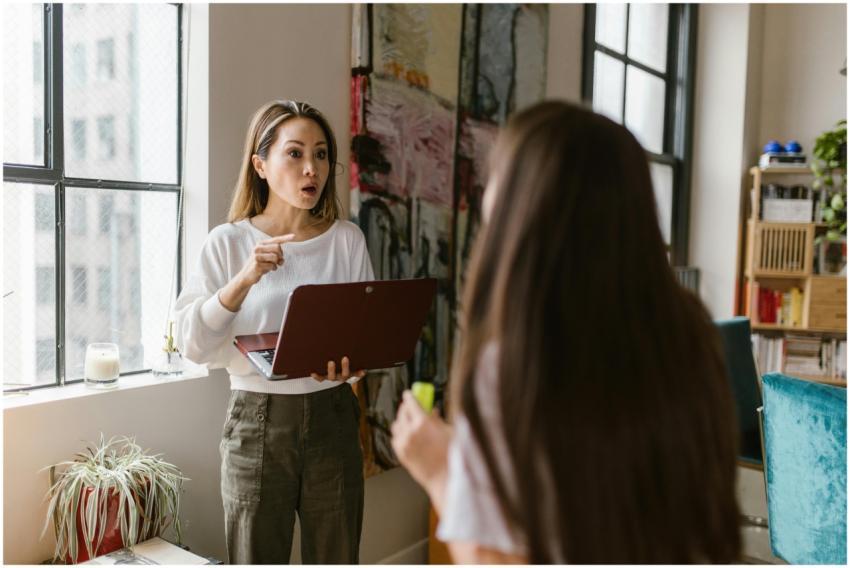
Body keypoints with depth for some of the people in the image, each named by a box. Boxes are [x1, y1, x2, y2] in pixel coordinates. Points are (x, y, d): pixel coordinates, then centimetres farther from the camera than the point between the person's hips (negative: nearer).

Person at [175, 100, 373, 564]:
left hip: (332, 417, 2)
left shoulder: (346, 239, 0)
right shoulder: (228, 242, -3)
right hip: (257, 422, -1)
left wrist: (351, 362, -18)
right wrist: (243, 280, -21)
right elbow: (192, 344, -9)